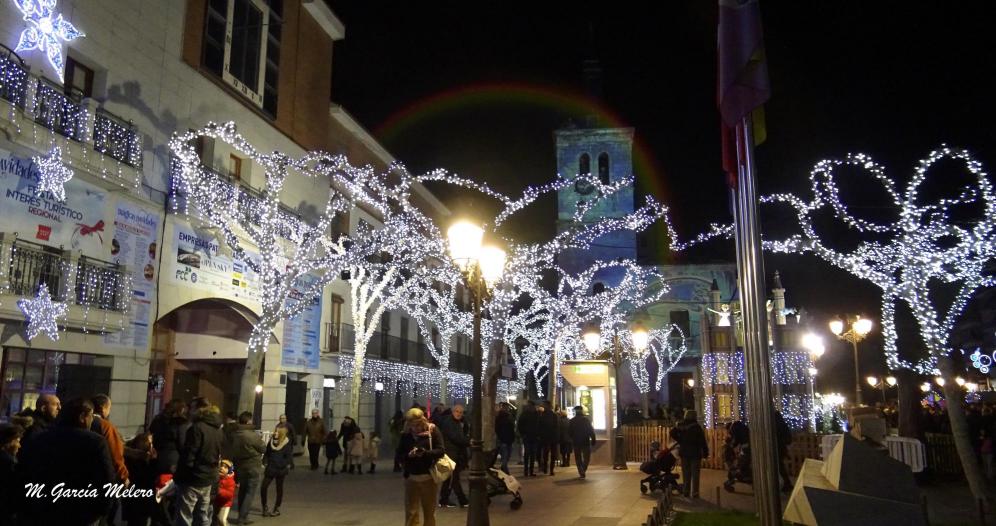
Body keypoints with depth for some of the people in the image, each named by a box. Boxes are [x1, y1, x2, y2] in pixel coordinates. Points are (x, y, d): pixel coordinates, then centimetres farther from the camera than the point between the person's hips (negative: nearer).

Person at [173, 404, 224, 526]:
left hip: (192, 479, -8)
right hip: (208, 479, 8)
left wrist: (179, 475, -10)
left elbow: (188, 455, -17)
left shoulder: (197, 428, -15)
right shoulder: (218, 431, 9)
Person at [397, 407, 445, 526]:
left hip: (428, 477, -1)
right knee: (411, 512, 4)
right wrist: (409, 455, -19)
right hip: (411, 478, 2)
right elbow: (399, 454, 2)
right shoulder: (406, 434, 1)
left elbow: (441, 450, -11)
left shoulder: (433, 430, -5)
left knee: (429, 512, 10)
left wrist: (425, 453, -27)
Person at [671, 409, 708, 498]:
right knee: (695, 474, 1)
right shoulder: (697, 427, -8)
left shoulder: (681, 426, 3)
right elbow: (702, 441, -11)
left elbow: (673, 433, -7)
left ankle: (685, 491, 13)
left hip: (684, 452, 4)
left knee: (686, 474, 11)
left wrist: (680, 441, 1)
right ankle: (694, 493, 0)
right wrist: (705, 452, -6)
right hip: (695, 453, -4)